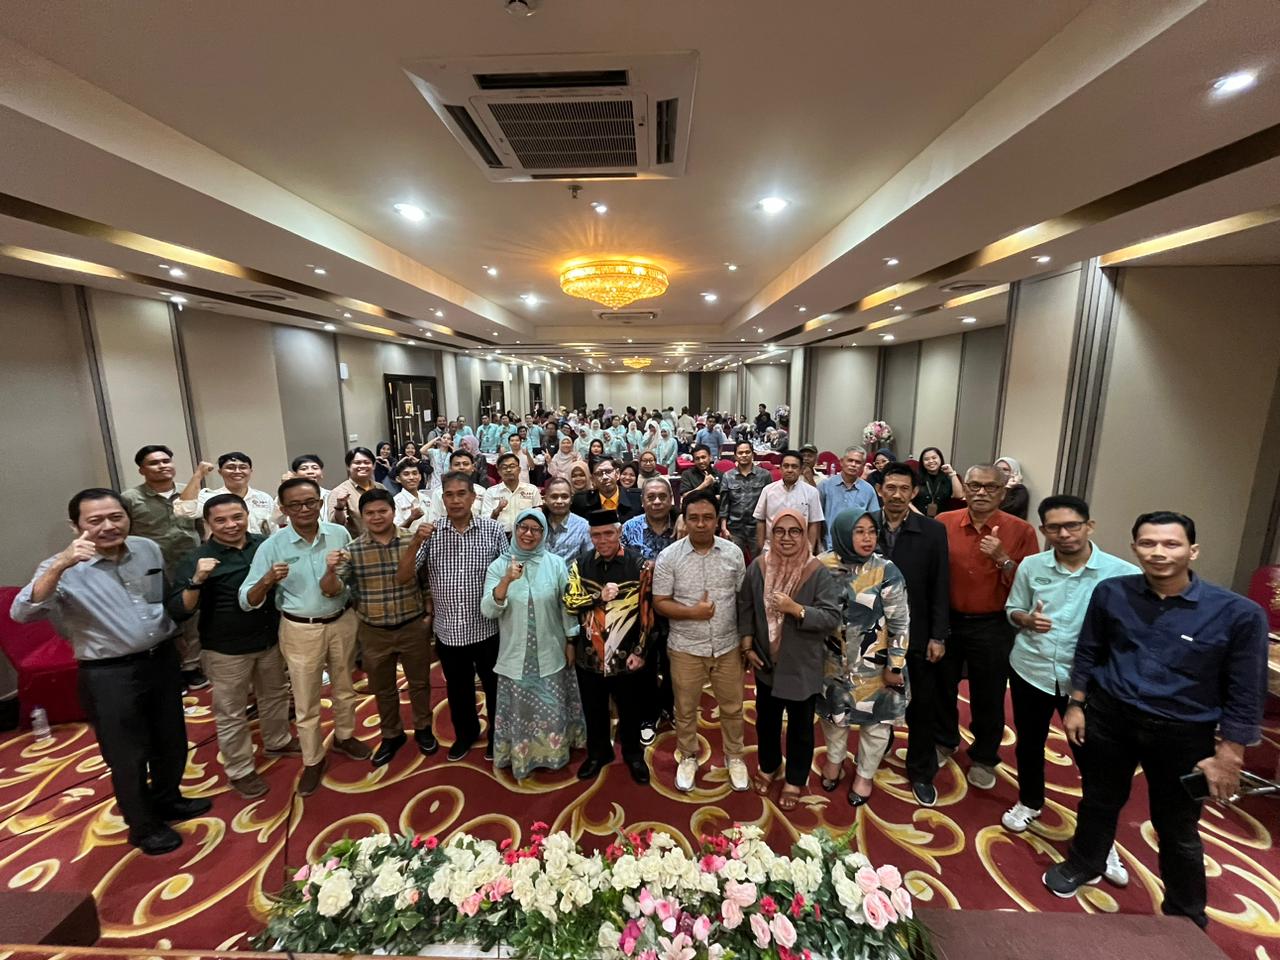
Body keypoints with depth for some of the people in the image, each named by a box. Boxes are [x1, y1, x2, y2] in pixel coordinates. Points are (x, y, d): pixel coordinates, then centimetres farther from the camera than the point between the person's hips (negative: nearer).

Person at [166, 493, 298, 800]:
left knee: (275, 694, 23)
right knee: (231, 712, 11)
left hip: (271, 638, 4)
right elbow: (178, 612, -19)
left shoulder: (265, 544, -5)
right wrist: (196, 580, -33)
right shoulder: (198, 559, -16)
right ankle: (239, 771, 30)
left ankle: (277, 742, 46)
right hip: (227, 649, -4)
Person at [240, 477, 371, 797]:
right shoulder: (272, 546, -13)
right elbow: (247, 601, -12)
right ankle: (313, 760, 34)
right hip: (300, 630, -2)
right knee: (306, 700, 13)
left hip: (342, 622, 2)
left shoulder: (340, 533, -8)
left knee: (344, 686, 21)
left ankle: (344, 736, 46)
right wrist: (267, 580, -31)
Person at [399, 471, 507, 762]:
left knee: (494, 686, 17)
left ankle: (497, 734, 43)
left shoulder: (493, 529, -11)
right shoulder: (430, 533, -6)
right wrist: (416, 544, -23)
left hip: (486, 628, -2)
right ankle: (465, 732, 48)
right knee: (458, 688, 23)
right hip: (448, 630, 2)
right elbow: (402, 578, -8)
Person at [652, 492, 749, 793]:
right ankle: (687, 757, 42)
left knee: (732, 707, 18)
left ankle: (734, 757, 42)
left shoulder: (733, 553, -5)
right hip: (685, 648, -1)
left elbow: (743, 597, 2)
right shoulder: (668, 557, -12)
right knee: (686, 708, 17)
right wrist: (693, 612, -23)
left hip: (728, 646, 2)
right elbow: (660, 603, -9)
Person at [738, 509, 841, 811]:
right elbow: (745, 608, 0)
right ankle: (768, 766, 49)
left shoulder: (818, 572, -17)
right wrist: (747, 645, -3)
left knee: (800, 726, 18)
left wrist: (795, 609, -31)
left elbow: (832, 617, -19)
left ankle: (795, 780, 42)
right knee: (766, 719, 23)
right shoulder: (758, 567, -8)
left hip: (803, 667, -3)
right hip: (766, 663, 3)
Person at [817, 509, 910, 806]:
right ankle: (834, 759, 48)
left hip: (873, 664, -2)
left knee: (875, 719, 15)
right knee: (833, 712, 21)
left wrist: (895, 666, -9)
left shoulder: (886, 571, -17)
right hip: (834, 660, 2)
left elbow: (900, 623, -11)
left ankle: (865, 773, 40)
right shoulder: (823, 566, -11)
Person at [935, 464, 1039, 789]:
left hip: (992, 627, -1)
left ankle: (984, 758, 37)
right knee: (942, 687, 18)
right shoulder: (944, 523, -6)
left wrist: (1003, 559, -24)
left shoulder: (1020, 531, -9)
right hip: (947, 620, 2)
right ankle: (944, 742, 43)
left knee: (988, 696, 13)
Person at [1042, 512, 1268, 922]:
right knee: (1099, 801, 21)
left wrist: (1228, 756, -7)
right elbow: (1088, 652, 3)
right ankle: (1083, 863, 46)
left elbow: (1245, 693, -7)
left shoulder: (1238, 613, -15)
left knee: (1177, 830, 16)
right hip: (1109, 717, 2)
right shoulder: (1111, 593, -10)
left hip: (1181, 733, -1)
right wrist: (1076, 704, 4)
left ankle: (1185, 917, 42)